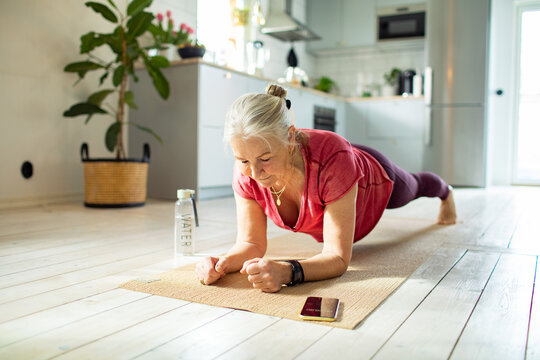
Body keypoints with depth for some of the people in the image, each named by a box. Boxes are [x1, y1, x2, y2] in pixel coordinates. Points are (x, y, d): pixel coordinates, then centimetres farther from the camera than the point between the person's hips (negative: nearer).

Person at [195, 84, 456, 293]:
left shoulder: (333, 159, -51)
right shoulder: (246, 172, -37)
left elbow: (338, 258, -48)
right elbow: (251, 243, -29)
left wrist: (287, 271, -66)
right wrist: (222, 264, -50)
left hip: (372, 177, -3)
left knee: (413, 187, 34)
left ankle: (445, 192, 71)